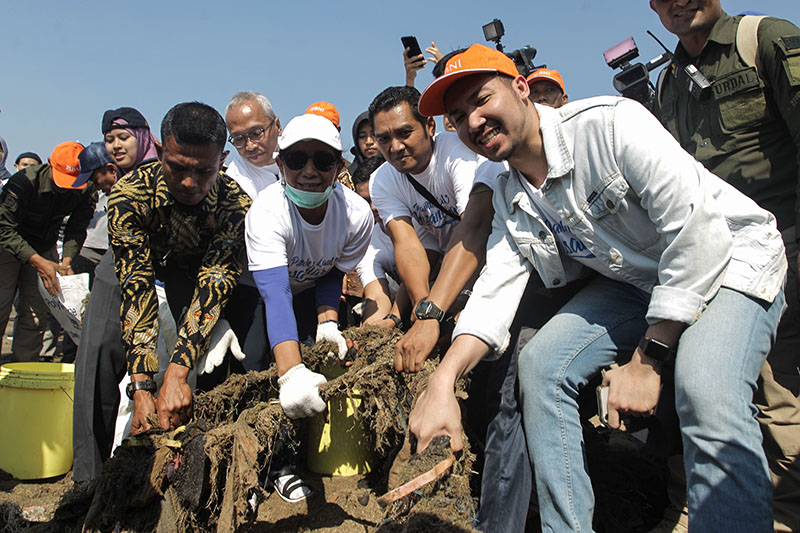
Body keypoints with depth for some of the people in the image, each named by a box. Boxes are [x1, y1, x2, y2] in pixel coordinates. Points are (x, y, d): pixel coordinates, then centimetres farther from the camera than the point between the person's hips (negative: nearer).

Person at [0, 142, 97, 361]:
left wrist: (66, 259, -25)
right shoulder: (24, 181, -28)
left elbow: (76, 228, -8)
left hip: (44, 247, 4)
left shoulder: (87, 190, -16)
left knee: (38, 312, 0)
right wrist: (38, 261, -34)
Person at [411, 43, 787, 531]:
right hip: (635, 279, 7)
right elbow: (496, 289, -11)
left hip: (731, 258, -6)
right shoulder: (510, 198, -2)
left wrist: (647, 361, -25)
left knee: (707, 394, -33)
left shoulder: (610, 124, -24)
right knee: (540, 364, -8)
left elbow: (699, 231, -28)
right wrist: (443, 380, -29)